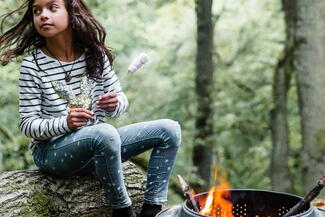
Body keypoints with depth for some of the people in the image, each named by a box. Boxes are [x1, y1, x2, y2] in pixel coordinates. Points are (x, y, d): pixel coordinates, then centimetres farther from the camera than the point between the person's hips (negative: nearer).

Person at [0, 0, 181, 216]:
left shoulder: (96, 54, -1)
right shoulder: (33, 65, -11)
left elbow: (120, 99, 6)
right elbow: (27, 124, -10)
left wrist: (115, 104, -19)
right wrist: (65, 123, -28)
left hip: (98, 144, 5)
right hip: (52, 151, -5)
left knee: (169, 129, -6)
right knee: (105, 133, -37)